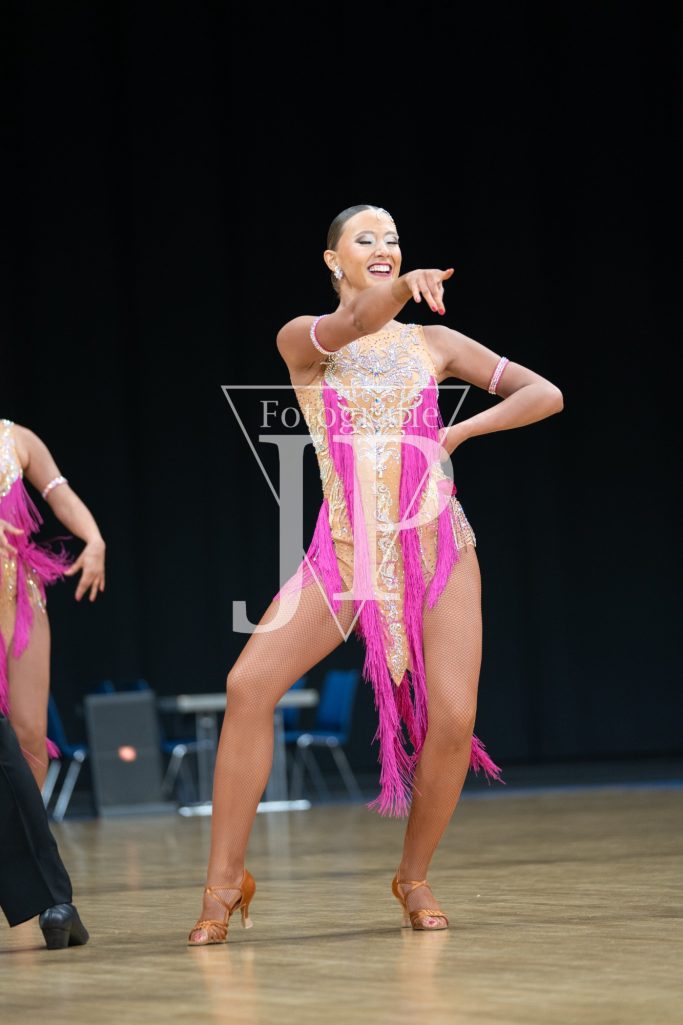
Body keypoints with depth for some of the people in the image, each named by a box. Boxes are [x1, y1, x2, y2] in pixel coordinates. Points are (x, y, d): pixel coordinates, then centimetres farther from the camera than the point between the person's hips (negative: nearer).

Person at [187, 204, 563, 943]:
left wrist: (459, 433, -1)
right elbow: (348, 326, -22)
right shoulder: (300, 340, 3)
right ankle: (225, 880, -8)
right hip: (345, 551, -1)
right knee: (250, 683, -19)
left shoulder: (432, 342, 9)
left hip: (438, 546, 1)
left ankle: (414, 877, 12)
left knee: (451, 719, -13)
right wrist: (402, 288, -43)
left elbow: (545, 394, 11)